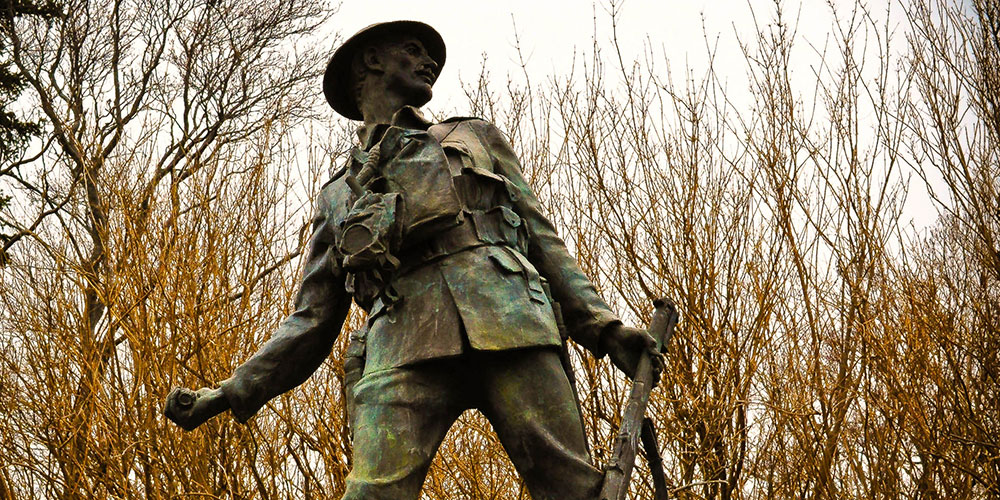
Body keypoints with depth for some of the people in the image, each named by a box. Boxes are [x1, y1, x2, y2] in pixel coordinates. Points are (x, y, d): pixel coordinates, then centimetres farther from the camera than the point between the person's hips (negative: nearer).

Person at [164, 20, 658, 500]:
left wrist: (600, 325, 8)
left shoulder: (477, 137, 32)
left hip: (509, 321, 0)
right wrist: (234, 392, 14)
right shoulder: (338, 195, 31)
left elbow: (542, 239, 24)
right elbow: (313, 319, 27)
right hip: (404, 350, 0)